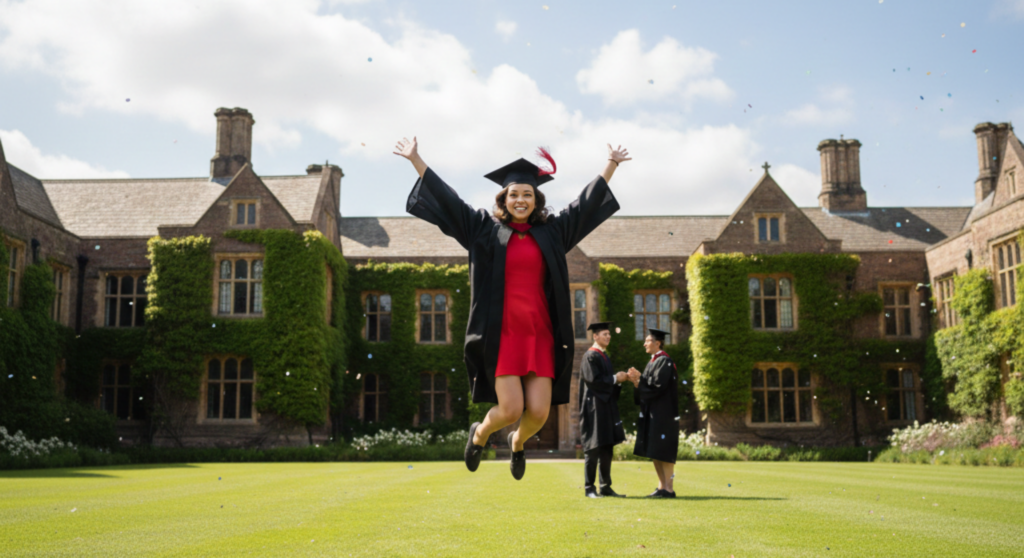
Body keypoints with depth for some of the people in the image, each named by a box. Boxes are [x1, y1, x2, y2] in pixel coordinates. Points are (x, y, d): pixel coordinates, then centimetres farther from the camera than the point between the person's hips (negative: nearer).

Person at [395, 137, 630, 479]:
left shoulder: (552, 232, 13)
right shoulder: (485, 229, 7)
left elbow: (587, 202, 22)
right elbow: (446, 198, 6)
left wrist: (611, 164, 24)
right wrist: (415, 159, 2)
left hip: (539, 335, 3)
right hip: (501, 334, -3)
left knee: (539, 412, -3)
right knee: (511, 409, -11)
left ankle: (518, 442, 34)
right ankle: (480, 433, 25)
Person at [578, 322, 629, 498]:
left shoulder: (605, 356, 18)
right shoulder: (590, 356, -9)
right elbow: (593, 380, -18)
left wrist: (620, 379, 1)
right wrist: (615, 378, -11)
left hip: (607, 406, 9)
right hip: (595, 406, -9)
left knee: (607, 449, 8)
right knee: (593, 448, -5)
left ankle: (605, 487, 12)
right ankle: (589, 488, 0)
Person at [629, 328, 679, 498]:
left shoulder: (664, 361, -12)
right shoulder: (653, 361, 17)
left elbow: (657, 386, -19)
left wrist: (638, 381, -10)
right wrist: (638, 380, -2)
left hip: (662, 412, -10)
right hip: (652, 412, 10)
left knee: (663, 451, -8)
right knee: (654, 452, 9)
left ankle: (668, 488, -6)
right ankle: (662, 486, 14)